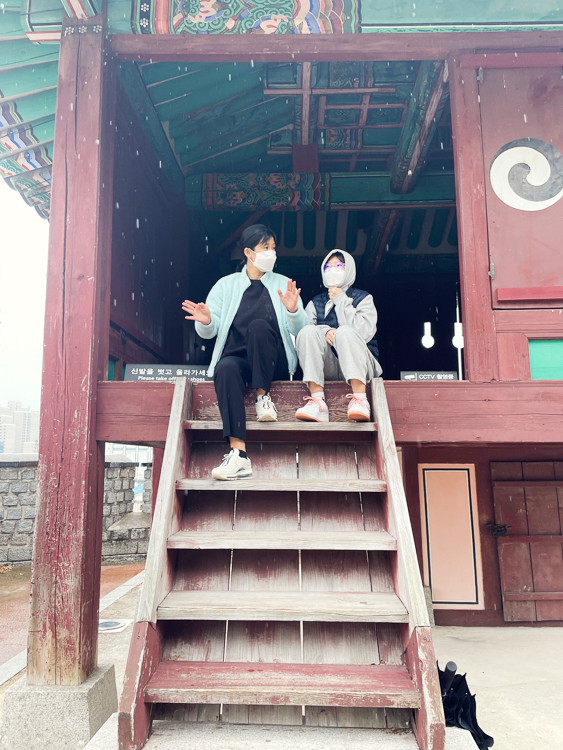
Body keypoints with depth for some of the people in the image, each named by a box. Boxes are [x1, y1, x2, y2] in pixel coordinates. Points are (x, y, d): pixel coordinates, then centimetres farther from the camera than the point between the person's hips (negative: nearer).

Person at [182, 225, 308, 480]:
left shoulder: (283, 284, 14)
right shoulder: (226, 285, 13)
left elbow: (300, 330, 2)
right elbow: (208, 332, 7)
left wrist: (293, 310, -19)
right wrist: (206, 322, -17)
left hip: (273, 364, 0)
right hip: (237, 358, 0)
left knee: (259, 325, -29)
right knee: (226, 368, -35)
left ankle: (263, 394, -16)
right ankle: (238, 453, -43)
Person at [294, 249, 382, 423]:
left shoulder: (363, 298, 11)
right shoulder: (315, 303, 21)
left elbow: (363, 333, -9)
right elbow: (301, 330, 2)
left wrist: (341, 300, -2)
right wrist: (325, 332, -19)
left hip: (360, 366, -2)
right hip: (327, 368, 2)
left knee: (345, 332, -30)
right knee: (308, 331, -23)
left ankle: (360, 400, -43)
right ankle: (317, 402, -36)